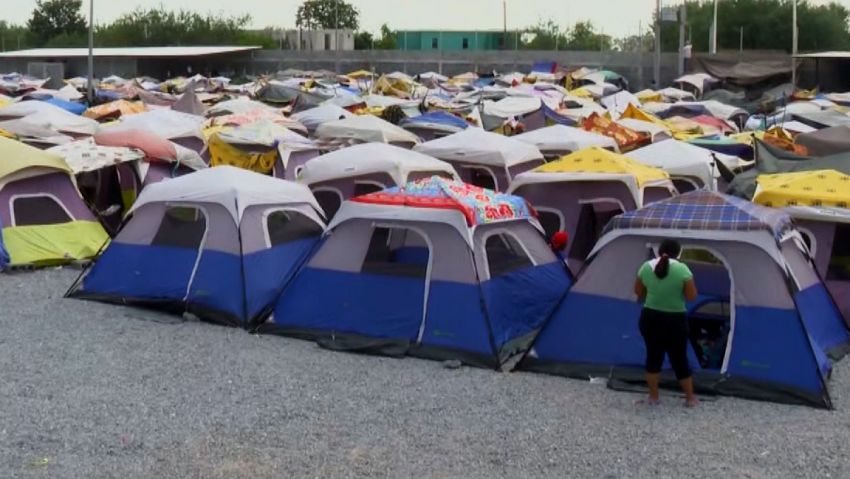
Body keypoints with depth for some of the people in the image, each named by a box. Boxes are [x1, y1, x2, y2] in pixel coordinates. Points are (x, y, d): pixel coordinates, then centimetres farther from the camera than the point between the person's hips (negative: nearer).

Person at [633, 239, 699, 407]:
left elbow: (638, 292, 10)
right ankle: (690, 398, 22)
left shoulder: (646, 267, -2)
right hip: (675, 321, -3)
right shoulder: (682, 269, -14)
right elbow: (692, 296, -8)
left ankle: (653, 397, 21)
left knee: (653, 356, 15)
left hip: (650, 318, 3)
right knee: (680, 359, 10)